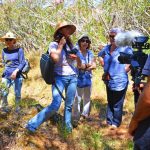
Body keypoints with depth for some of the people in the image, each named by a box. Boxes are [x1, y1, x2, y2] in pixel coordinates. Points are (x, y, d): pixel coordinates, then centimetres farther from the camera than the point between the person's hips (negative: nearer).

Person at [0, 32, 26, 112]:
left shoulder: (19, 50, -6)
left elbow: (22, 63, -8)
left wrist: (16, 71, -21)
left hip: (17, 75, -3)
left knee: (17, 93, 5)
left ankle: (17, 108, 24)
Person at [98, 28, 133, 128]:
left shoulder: (125, 48, -17)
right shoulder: (107, 48, 3)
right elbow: (100, 55, 23)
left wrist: (122, 72, -15)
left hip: (119, 82, -7)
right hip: (109, 81, 7)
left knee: (117, 105, 6)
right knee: (110, 103, 19)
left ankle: (115, 123, 20)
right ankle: (109, 122, 31)